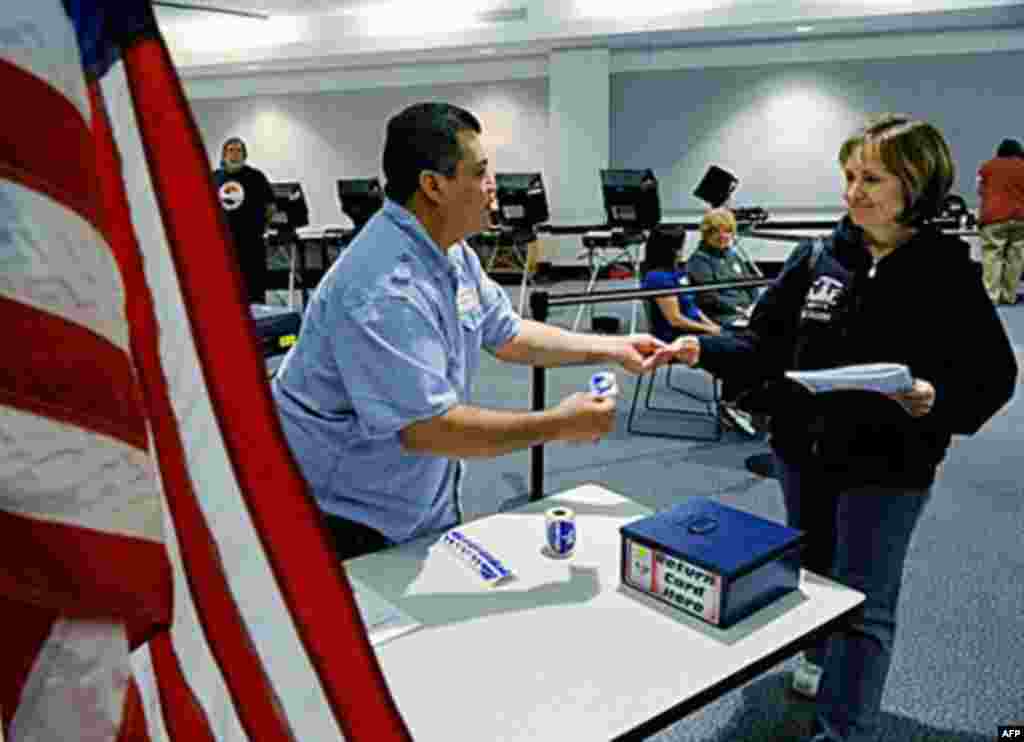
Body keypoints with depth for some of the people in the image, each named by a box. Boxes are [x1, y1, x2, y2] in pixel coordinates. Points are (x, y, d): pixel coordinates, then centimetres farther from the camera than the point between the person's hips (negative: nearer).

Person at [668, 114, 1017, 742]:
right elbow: (765, 345, 0)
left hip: (887, 468, -4)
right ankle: (823, 670, 49)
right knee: (813, 579, 22)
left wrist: (936, 400, -28)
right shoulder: (817, 259, -1)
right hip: (803, 452, 5)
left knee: (863, 602, 2)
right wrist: (702, 350, -16)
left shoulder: (948, 274, -10)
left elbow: (993, 377, -8)